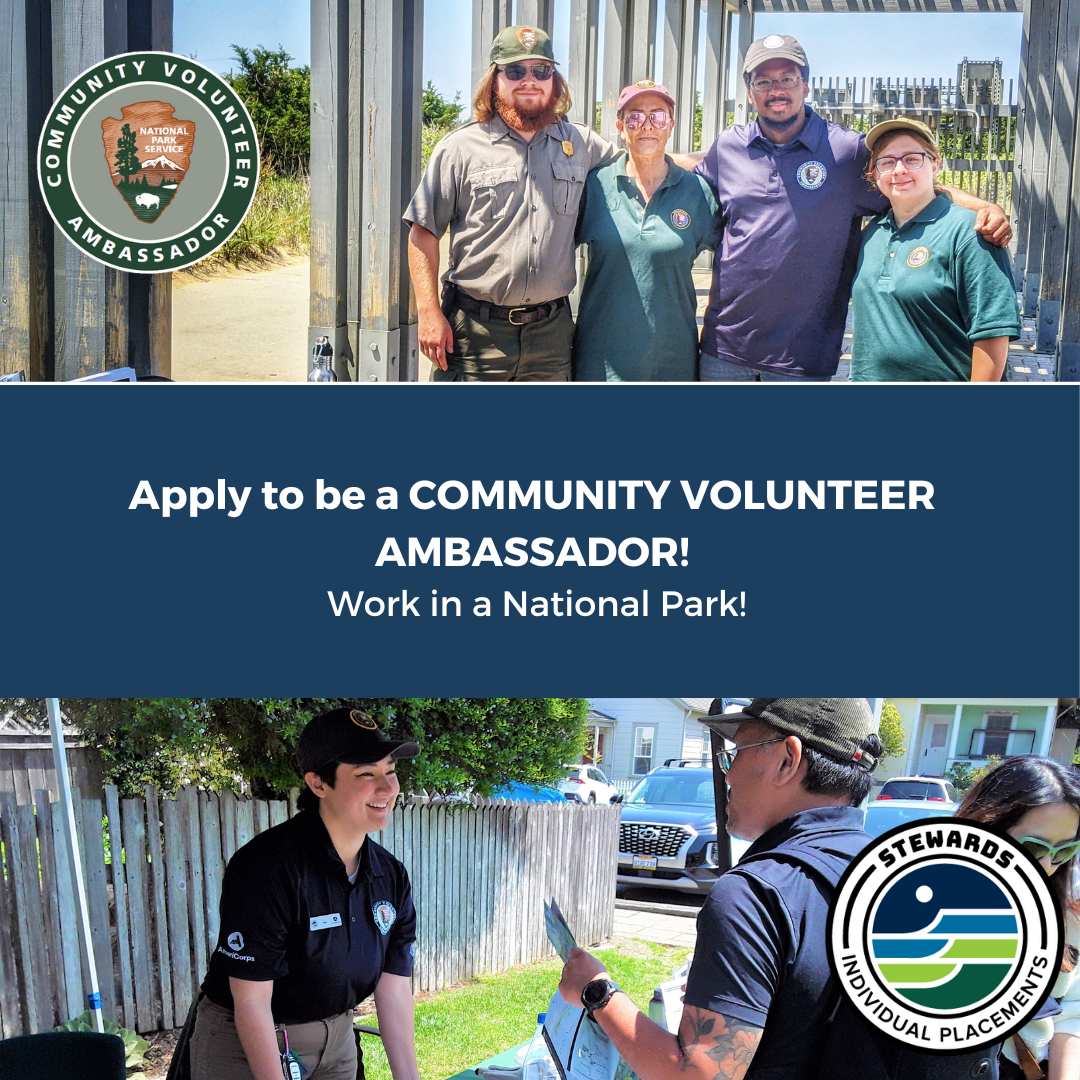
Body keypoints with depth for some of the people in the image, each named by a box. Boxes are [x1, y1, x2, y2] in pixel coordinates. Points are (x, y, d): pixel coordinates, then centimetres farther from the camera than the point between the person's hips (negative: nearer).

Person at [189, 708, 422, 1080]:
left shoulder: (392, 877, -4)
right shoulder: (265, 867, -25)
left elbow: (394, 992, -4)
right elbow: (252, 999, -24)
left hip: (336, 1041, 6)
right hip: (246, 1045, -6)